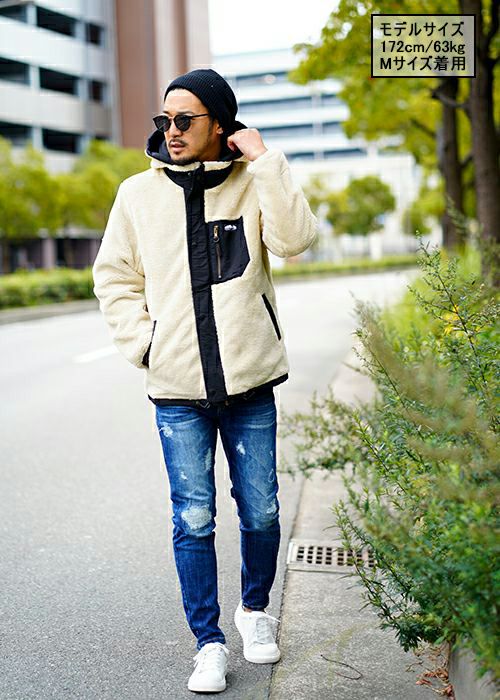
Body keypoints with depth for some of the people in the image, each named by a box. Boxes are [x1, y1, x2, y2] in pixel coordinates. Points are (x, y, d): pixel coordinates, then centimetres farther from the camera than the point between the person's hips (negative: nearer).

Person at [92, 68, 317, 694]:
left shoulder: (252, 184, 1)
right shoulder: (139, 193, 5)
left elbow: (294, 238, -17)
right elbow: (114, 276, 11)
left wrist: (264, 160, -15)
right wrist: (142, 341, -1)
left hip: (250, 382, 0)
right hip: (177, 388, 0)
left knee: (260, 511, 9)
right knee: (194, 518, 2)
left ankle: (255, 608, 35)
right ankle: (208, 643, 17)